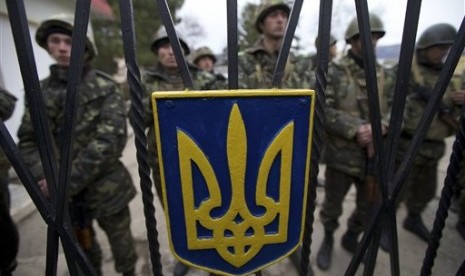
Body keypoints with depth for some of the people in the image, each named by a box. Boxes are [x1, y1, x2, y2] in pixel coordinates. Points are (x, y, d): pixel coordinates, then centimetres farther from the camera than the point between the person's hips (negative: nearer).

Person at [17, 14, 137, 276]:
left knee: (121, 242, 15)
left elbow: (111, 140, -17)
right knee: (81, 248, 22)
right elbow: (28, 141, 5)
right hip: (61, 193, 4)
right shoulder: (41, 91, 5)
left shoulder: (105, 87, -7)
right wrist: (44, 175, -13)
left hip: (106, 188, -3)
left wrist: (68, 180, -18)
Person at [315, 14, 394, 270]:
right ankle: (328, 240, 40)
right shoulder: (333, 72, -6)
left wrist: (381, 126, -13)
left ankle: (351, 238, 46)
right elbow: (323, 111, -14)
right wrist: (355, 129, -22)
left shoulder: (385, 76, 10)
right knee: (332, 205, 12)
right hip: (341, 155, -5)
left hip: (375, 156, 5)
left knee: (369, 207, 19)